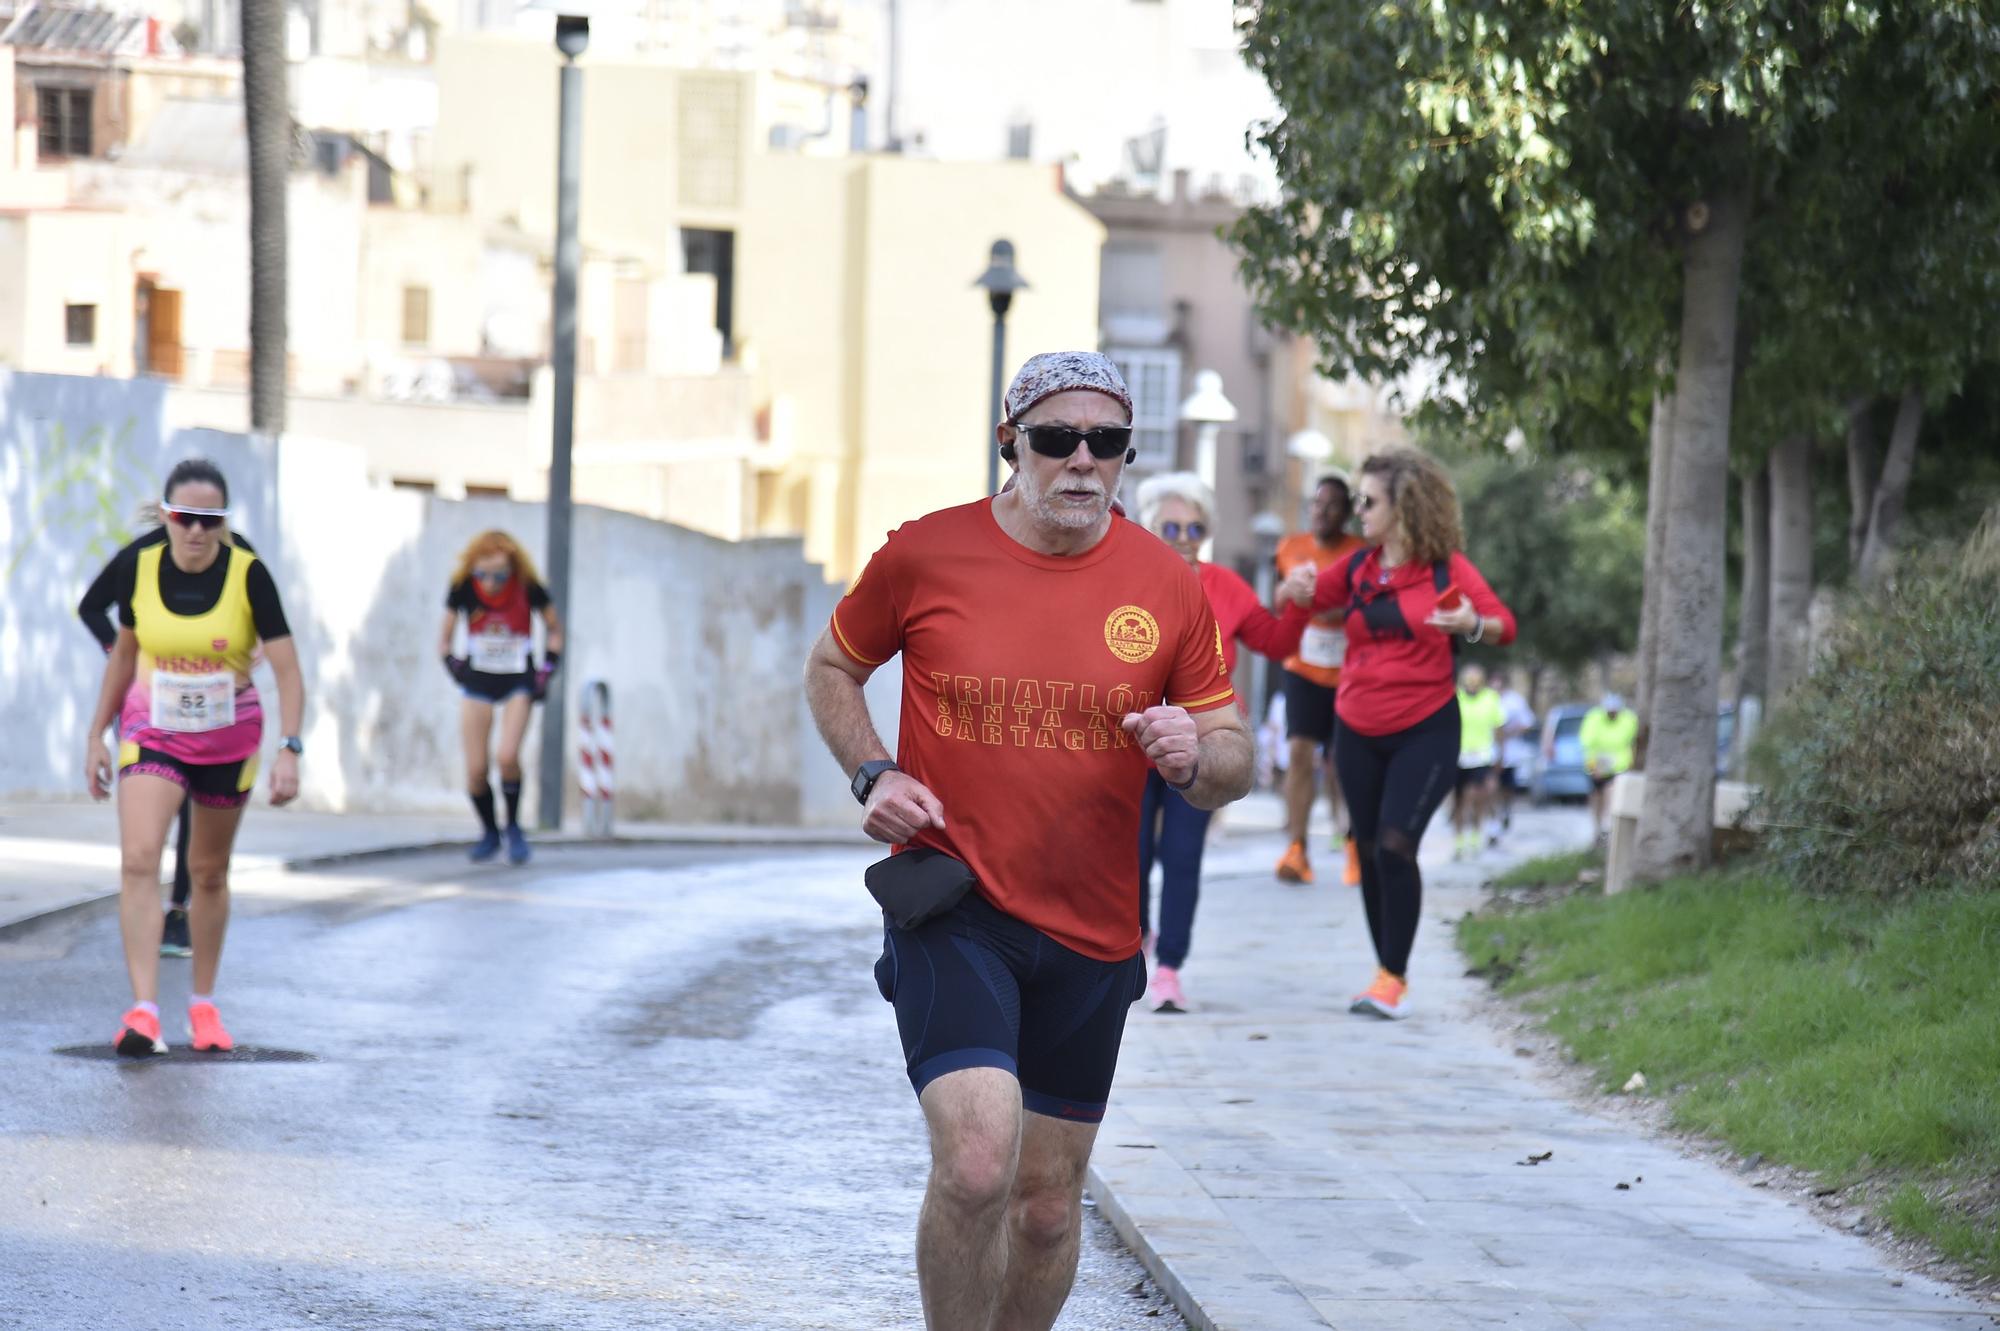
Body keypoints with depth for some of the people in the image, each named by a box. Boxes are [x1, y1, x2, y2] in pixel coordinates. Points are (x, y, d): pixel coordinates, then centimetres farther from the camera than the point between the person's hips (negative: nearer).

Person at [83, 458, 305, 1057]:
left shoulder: (248, 574, -15)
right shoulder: (137, 569, -8)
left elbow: (287, 671, -15)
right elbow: (124, 653, 8)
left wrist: (290, 750, -26)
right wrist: (97, 735, 10)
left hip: (229, 739, 0)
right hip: (152, 732, 0)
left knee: (209, 873, 13)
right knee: (139, 859, -19)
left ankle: (203, 1004, 32)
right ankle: (143, 1011, -25)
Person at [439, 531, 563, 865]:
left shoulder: (529, 588, -13)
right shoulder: (463, 588, -10)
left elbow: (554, 628, 5)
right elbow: (445, 635, 7)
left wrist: (547, 669, -2)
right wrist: (451, 663, -7)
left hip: (518, 682, -2)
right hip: (477, 680, 2)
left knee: (508, 756, -22)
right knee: (475, 769, -6)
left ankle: (513, 827, 1)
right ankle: (489, 833, 17)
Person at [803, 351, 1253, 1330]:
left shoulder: (1168, 587, 1)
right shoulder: (923, 555, -4)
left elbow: (1234, 761, 7)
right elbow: (832, 669, 13)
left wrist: (1195, 757, -17)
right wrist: (871, 774, -5)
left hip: (1092, 933, 3)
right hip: (950, 909, -3)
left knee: (1049, 1202, 11)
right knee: (977, 1159, -22)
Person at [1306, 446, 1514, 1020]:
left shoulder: (1445, 567, -6)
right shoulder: (1357, 568, 6)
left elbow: (1505, 624, -9)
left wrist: (1471, 623, -30)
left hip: (1425, 730, -5)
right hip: (1359, 731, 5)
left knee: (1394, 847, -17)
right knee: (1370, 852, 7)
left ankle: (1394, 977, -8)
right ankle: (1387, 974, 19)